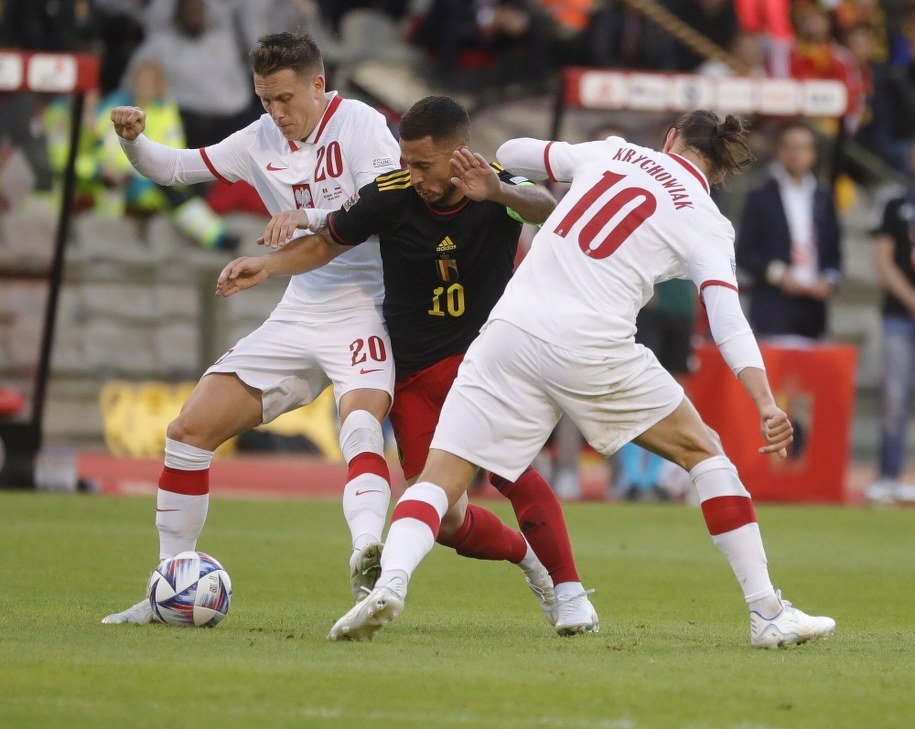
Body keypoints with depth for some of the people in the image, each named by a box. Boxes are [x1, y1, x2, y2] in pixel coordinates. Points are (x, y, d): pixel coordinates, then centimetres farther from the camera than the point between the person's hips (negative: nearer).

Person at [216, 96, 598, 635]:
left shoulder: (500, 191, -14)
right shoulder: (390, 196, -11)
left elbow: (547, 209, -35)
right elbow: (326, 244, 3)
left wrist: (499, 193, -56)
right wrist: (269, 264, -14)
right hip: (414, 375, 2)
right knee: (445, 521, -4)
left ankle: (570, 592, -15)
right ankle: (525, 555, 27)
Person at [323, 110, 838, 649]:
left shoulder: (613, 151, 17)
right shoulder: (706, 225, 8)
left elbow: (510, 155, 27)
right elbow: (729, 321, -6)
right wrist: (766, 405, -13)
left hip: (513, 327, 2)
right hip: (594, 350, -2)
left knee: (441, 477, 4)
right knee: (703, 450, 17)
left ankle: (391, 580, -26)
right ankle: (768, 613, 13)